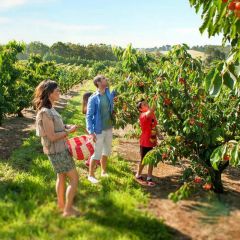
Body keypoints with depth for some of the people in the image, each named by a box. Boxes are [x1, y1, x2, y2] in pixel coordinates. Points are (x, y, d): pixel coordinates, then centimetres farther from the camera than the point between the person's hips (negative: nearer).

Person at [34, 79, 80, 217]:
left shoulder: (49, 109, 4)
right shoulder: (45, 113, -25)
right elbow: (52, 136, -25)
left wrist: (66, 126, 3)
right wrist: (69, 131, -15)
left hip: (59, 149, 9)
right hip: (57, 151, -9)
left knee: (62, 177, 21)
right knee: (74, 178, 0)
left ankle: (61, 205, 36)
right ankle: (68, 210, 10)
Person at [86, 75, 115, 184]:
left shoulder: (109, 93, 0)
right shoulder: (93, 98, -15)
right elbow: (89, 116, -14)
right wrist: (91, 132, -20)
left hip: (109, 128, 6)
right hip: (99, 130, -6)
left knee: (106, 151, 19)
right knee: (97, 153, 1)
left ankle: (103, 172, 37)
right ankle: (91, 175, 18)